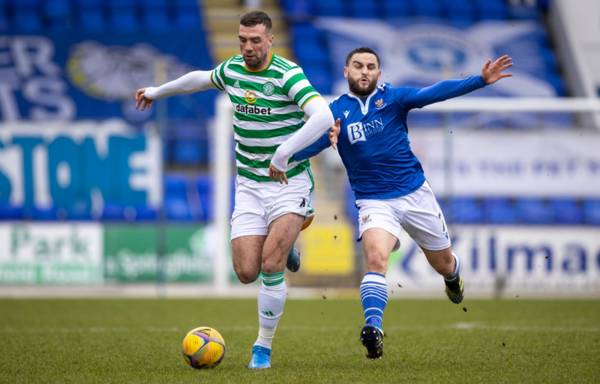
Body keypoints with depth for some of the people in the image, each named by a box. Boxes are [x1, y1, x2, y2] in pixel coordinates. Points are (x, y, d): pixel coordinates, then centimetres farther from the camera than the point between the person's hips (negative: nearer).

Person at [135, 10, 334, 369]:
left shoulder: (288, 74, -17)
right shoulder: (232, 70, 2)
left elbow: (323, 116, -32)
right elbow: (200, 79, 26)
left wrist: (284, 153, -36)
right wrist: (159, 90, 39)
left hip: (290, 182, -5)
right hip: (250, 186, 5)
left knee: (271, 265, -20)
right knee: (246, 272, -6)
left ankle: (264, 346, -2)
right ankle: (281, 246, 31)